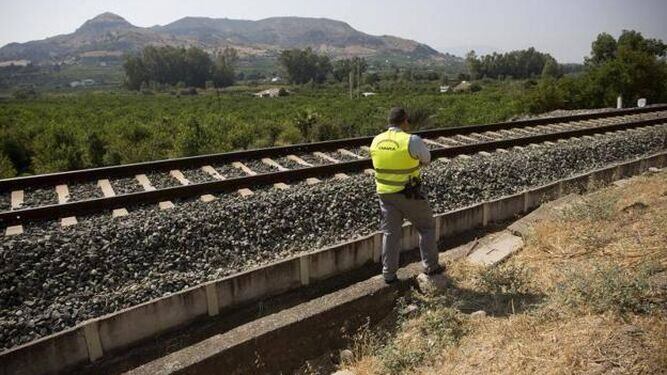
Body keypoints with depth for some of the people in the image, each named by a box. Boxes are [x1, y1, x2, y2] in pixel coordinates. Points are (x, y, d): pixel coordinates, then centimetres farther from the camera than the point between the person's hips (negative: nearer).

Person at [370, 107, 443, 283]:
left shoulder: (376, 141, -1)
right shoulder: (412, 141, -18)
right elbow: (426, 160, -1)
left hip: (385, 194, 5)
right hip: (409, 195, -4)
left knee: (391, 233, 13)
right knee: (427, 226, 17)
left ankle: (389, 273, 17)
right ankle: (431, 266, 24)